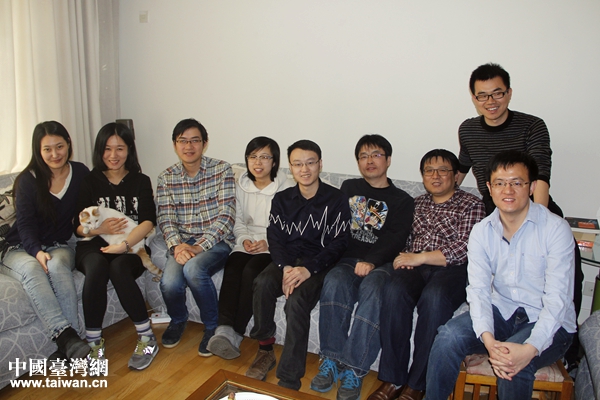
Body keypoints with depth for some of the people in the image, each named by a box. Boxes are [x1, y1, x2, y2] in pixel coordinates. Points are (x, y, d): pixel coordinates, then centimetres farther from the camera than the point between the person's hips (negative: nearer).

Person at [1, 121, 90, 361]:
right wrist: (37, 252, -27)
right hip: (21, 249, -1)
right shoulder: (28, 180, -4)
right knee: (32, 269, -36)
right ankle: (68, 338, -48)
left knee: (57, 265, -35)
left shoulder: (81, 174, 2)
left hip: (58, 246, 1)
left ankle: (68, 346, -40)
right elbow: (25, 224, -10)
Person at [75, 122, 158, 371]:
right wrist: (99, 228, -17)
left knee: (118, 268, -33)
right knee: (97, 266, -33)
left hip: (132, 247, -1)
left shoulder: (141, 182, 9)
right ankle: (94, 343, -23)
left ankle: (147, 338, -21)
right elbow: (78, 226, 6)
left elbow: (148, 222, -6)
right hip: (93, 246, 1)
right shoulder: (90, 182, 10)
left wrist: (125, 245, -23)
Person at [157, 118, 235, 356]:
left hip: (215, 241, -3)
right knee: (169, 283, -25)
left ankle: (212, 326, -6)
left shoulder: (221, 170, -4)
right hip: (182, 242, 3)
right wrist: (177, 245, -20)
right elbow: (166, 218, 0)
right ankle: (178, 320, 13)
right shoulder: (166, 177, 6)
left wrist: (200, 246, -21)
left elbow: (226, 216, -12)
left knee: (193, 268, -33)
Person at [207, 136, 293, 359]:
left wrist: (269, 242, -19)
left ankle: (236, 333, -26)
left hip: (274, 246, -4)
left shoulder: (285, 188, -6)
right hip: (247, 243, 4)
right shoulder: (242, 185, 10)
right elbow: (238, 221, 15)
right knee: (232, 268, -27)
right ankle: (224, 328, -33)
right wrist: (244, 239, -4)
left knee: (251, 271, -31)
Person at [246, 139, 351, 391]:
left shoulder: (336, 200, -4)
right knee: (262, 284, -28)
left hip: (318, 264, -3)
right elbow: (275, 238, 2)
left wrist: (308, 269, -22)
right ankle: (265, 350, -8)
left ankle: (289, 381, -21)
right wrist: (286, 268, -18)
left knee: (296, 301, -31)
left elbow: (338, 243, -9)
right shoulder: (281, 199, 9)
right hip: (287, 260, 4)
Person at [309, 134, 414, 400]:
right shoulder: (349, 188, 23)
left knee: (372, 289, -34)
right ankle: (331, 359, -24)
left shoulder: (402, 201, 13)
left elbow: (395, 239, -3)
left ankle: (354, 368, -29)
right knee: (334, 283, -30)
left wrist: (371, 261, -21)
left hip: (380, 264, -2)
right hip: (347, 259, 2)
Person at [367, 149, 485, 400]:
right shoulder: (417, 204, 23)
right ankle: (392, 379, -21)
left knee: (434, 297, -36)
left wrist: (418, 258, -10)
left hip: (453, 269, -3)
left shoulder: (471, 204, 8)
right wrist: (404, 259, -1)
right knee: (394, 292, -30)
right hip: (415, 266, 4)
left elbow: (464, 247, -5)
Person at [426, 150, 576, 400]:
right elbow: (478, 290, -11)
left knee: (515, 363, -32)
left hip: (549, 323, -3)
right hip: (501, 312, 3)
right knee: (448, 337, -23)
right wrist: (488, 339, -29)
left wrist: (530, 348, -33)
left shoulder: (556, 229, -14)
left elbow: (557, 298, -19)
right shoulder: (481, 232, -2)